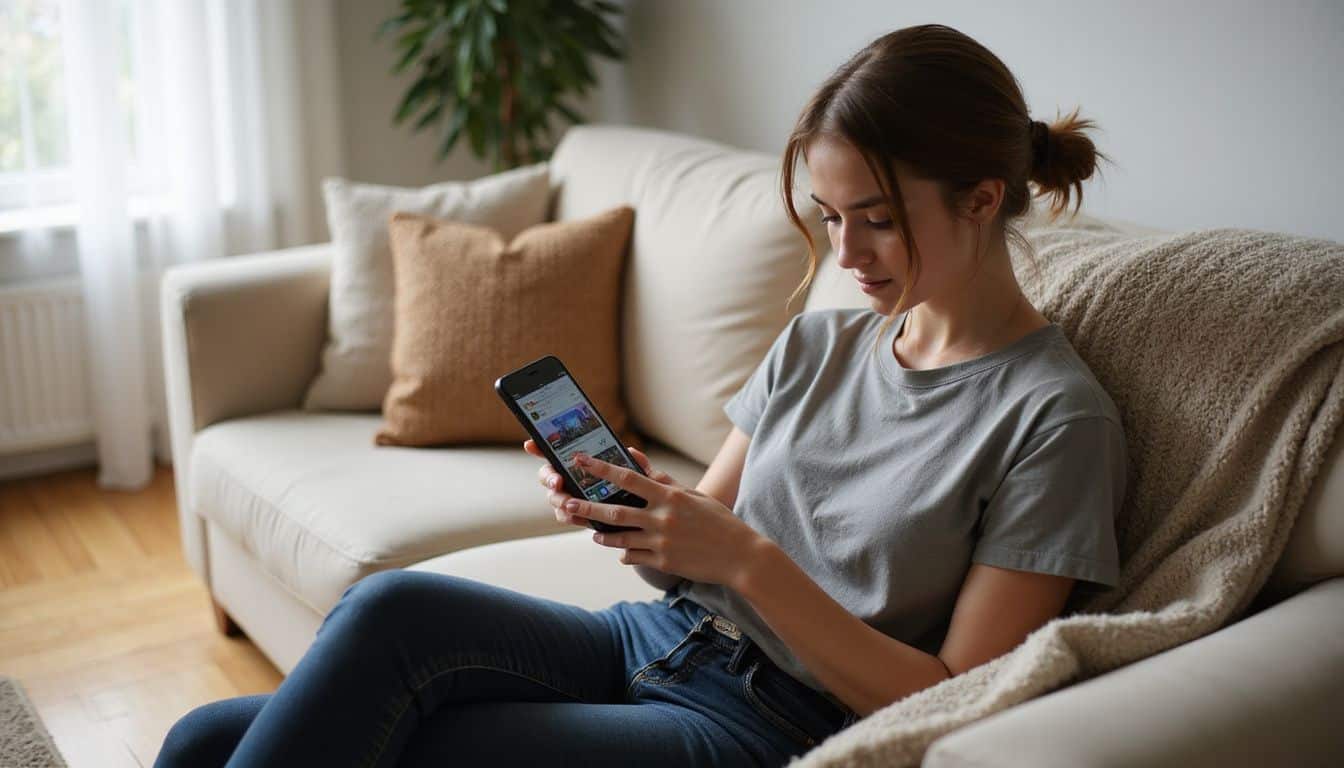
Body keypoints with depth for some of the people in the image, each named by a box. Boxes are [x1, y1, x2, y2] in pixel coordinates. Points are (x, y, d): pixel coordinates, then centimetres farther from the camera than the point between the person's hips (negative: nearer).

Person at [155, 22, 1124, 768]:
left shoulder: (1054, 417, -8)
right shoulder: (817, 342, 12)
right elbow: (707, 537, 13)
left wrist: (750, 562, -19)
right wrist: (628, 500, -9)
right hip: (649, 641, 6)